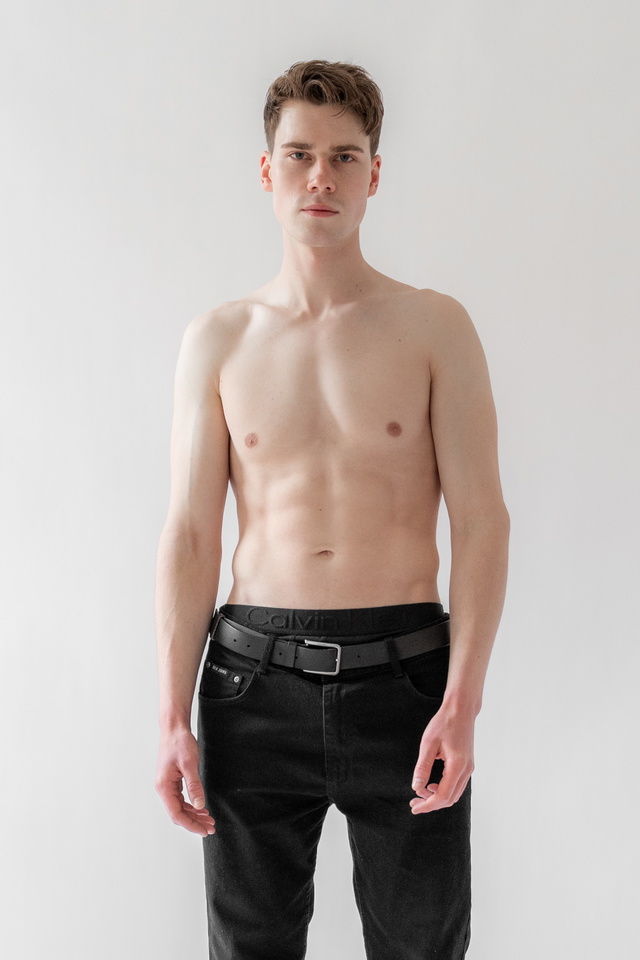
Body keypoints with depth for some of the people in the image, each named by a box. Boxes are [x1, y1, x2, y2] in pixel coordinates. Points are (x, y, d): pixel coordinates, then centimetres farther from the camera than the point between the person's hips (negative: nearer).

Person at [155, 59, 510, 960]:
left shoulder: (435, 326, 1)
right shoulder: (219, 338, 5)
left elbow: (481, 519, -3)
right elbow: (190, 532, 4)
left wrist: (462, 700, -13)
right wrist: (173, 717, -1)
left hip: (401, 673, -1)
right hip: (254, 675, 1)